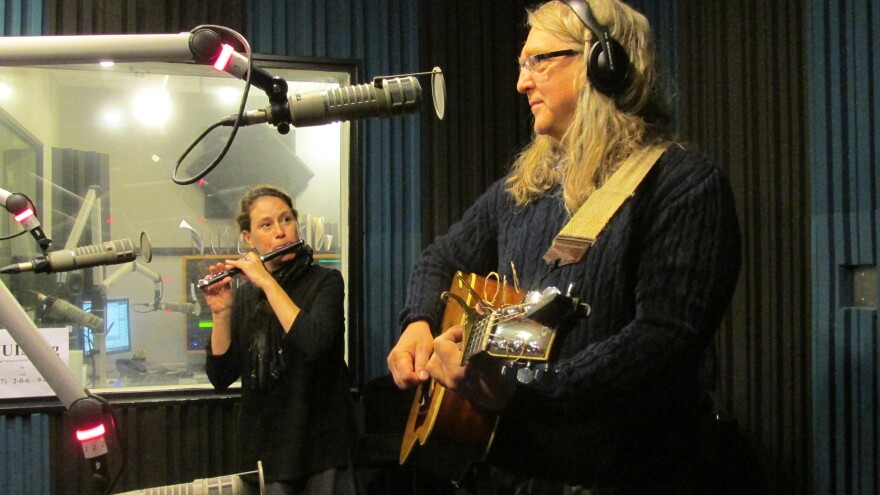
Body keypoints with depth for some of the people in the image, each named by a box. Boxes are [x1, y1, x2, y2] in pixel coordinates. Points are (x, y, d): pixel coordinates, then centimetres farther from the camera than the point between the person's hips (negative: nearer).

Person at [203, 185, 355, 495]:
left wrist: (267, 282, -20)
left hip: (320, 444, -3)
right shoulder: (244, 295, 6)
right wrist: (221, 313, -12)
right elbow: (221, 377, 0)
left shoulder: (325, 281, -5)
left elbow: (314, 344, -25)